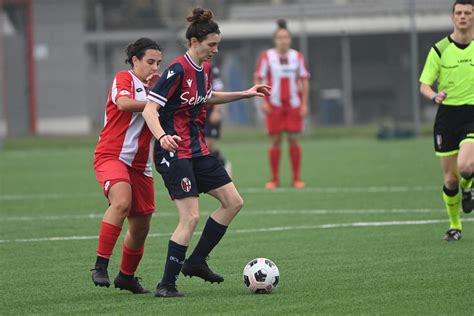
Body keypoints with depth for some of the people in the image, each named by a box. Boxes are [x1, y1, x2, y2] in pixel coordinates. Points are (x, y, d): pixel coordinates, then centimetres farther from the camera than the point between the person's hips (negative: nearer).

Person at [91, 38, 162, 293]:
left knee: (141, 226, 10)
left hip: (140, 165, 8)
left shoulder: (153, 87, 18)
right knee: (122, 202, -33)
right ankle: (101, 266, -31)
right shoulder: (124, 78, -3)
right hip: (111, 156, -8)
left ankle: (126, 276, 30)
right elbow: (124, 103, -24)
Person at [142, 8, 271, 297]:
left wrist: (244, 94, 26)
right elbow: (150, 109, -23)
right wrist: (162, 137, -40)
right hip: (174, 152, -9)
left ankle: (196, 262, 17)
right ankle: (167, 285, -6)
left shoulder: (205, 68, 7)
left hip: (198, 150, 9)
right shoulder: (177, 71, -19)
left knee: (233, 202, 8)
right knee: (191, 217, -15)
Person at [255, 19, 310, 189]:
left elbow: (304, 80, 8)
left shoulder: (297, 56, 5)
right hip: (274, 104, -2)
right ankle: (274, 179, 6)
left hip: (294, 104, 2)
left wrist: (304, 104, 2)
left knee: (294, 139, -1)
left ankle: (296, 178, 7)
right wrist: (263, 101, -7)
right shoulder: (267, 56, -2)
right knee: (275, 140, -2)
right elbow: (258, 79, 1)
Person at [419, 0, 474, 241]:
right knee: (450, 178, 3)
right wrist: (434, 96, -22)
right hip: (447, 115, 1)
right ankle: (454, 225, 23)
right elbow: (424, 85, -1)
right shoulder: (439, 50, -1)